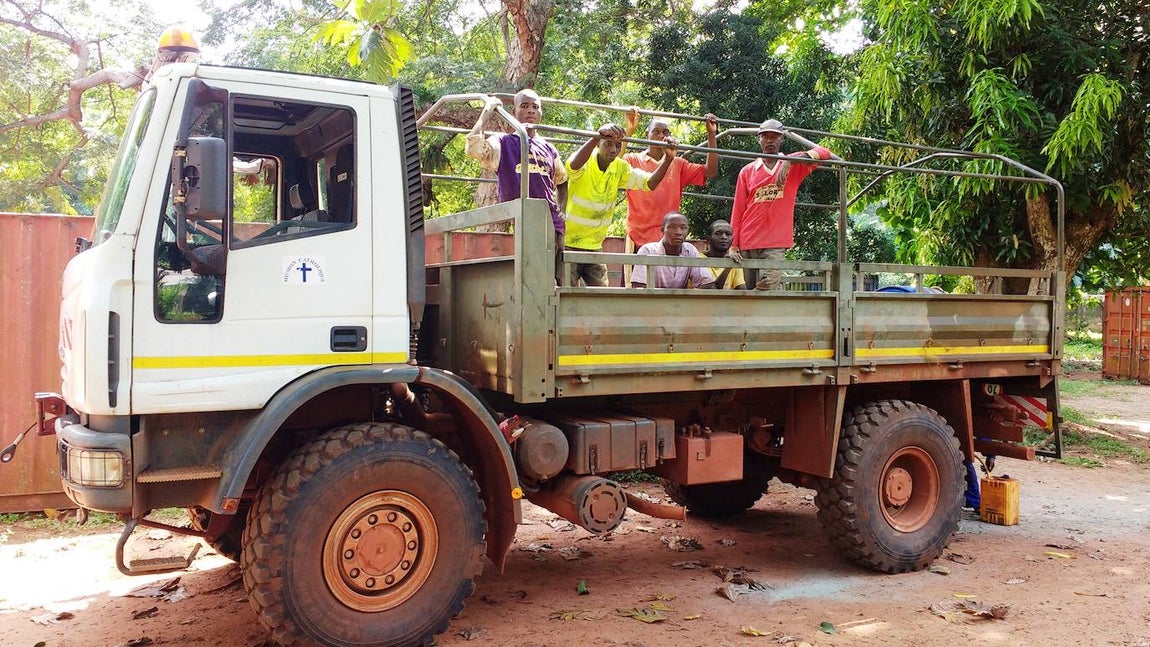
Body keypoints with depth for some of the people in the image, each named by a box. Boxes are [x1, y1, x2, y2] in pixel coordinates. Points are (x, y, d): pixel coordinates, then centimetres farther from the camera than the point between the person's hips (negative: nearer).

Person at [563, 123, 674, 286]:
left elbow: (649, 183, -5)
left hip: (595, 247, 6)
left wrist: (668, 158, -21)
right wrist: (597, 136, -54)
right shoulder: (585, 164, -15)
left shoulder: (620, 168, 2)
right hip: (568, 243, -6)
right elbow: (573, 166, -40)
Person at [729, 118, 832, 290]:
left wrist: (790, 161, -19)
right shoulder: (747, 171, 11)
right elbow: (738, 210, 9)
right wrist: (733, 246, 1)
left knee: (768, 289, -19)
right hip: (747, 243, 2)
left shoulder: (794, 166, 10)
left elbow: (824, 153, -4)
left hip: (775, 244, -2)